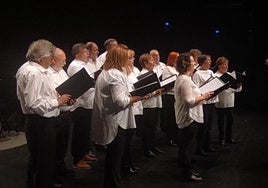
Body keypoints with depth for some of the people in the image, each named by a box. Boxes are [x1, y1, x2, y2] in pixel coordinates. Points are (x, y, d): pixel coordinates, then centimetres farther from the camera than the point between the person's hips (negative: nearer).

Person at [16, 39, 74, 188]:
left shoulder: (37, 70, 11)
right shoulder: (33, 74, -21)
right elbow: (33, 103, -27)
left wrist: (61, 99, 3)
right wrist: (57, 101, -16)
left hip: (44, 121, 10)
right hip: (40, 123, -10)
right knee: (44, 161, 2)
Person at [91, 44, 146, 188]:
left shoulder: (105, 73, 13)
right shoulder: (116, 74, -19)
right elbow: (120, 101, -25)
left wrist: (131, 96, 12)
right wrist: (138, 97, -13)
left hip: (109, 121, 10)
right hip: (117, 121, -10)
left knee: (112, 155, 19)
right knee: (116, 156, 1)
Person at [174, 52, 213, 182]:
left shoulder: (182, 78, 12)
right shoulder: (185, 80, -22)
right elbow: (189, 101, -26)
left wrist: (201, 96, 13)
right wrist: (204, 97, -16)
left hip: (186, 117, 11)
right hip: (189, 117, -11)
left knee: (185, 145, 18)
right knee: (186, 146, 0)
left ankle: (187, 169, 30)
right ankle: (187, 173, 11)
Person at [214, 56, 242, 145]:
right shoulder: (216, 76, -6)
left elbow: (238, 89, 12)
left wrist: (238, 86, -11)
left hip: (230, 103, 6)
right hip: (221, 104, -6)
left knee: (230, 121, 13)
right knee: (221, 122, 4)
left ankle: (229, 137, 27)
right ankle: (221, 139, 17)